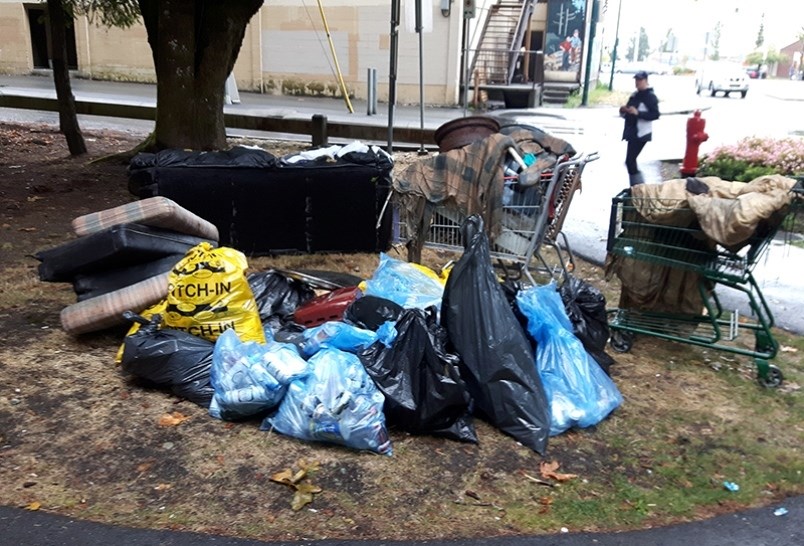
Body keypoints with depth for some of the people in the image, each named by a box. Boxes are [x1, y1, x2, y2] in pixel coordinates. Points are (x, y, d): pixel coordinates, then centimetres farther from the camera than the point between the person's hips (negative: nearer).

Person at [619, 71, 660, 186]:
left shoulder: (650, 96, -8)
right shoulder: (634, 95, 15)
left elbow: (655, 115, -16)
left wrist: (638, 113, -26)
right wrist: (623, 111, -1)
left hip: (641, 134, -8)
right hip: (632, 133, 9)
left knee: (630, 161, -15)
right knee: (631, 160, 13)